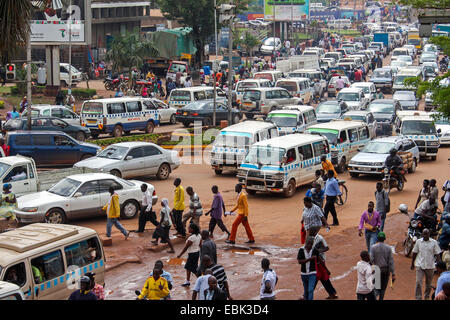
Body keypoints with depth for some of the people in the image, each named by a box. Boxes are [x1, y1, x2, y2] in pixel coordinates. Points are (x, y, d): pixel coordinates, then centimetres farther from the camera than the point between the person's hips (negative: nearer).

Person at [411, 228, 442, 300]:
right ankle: (418, 298, -6)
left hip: (430, 266, 0)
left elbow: (437, 254, 1)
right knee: (418, 282, -10)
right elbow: (414, 253, 9)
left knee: (428, 283, 14)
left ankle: (427, 297, 32)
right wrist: (412, 263, 12)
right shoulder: (418, 241, 1)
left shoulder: (434, 242, -3)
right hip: (419, 265, 0)